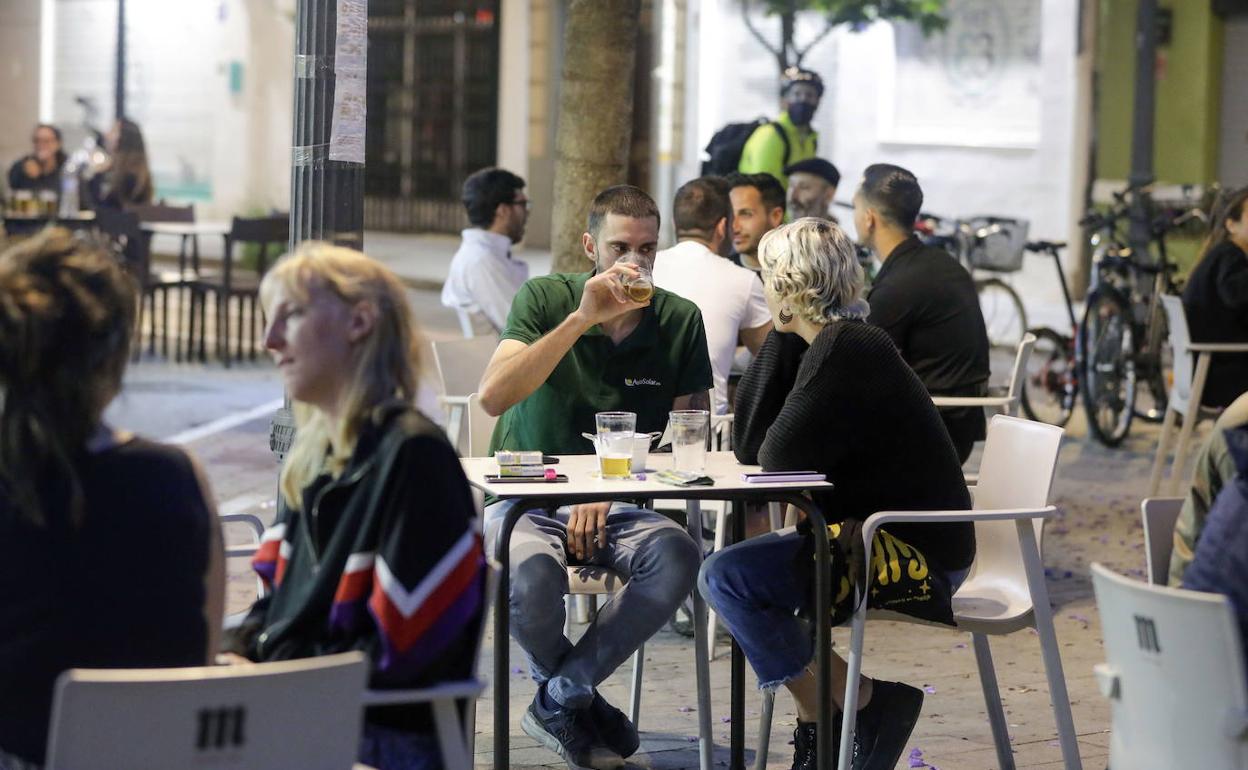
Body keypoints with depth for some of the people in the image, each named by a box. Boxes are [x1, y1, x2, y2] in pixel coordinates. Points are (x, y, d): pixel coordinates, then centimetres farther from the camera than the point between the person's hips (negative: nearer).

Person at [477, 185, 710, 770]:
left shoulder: (680, 321, 2)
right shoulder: (546, 298, -5)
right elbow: (494, 397, -20)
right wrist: (581, 319, -27)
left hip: (618, 505, 2)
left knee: (677, 558, -31)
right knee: (532, 579, -35)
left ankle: (559, 700, -13)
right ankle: (582, 700, -2)